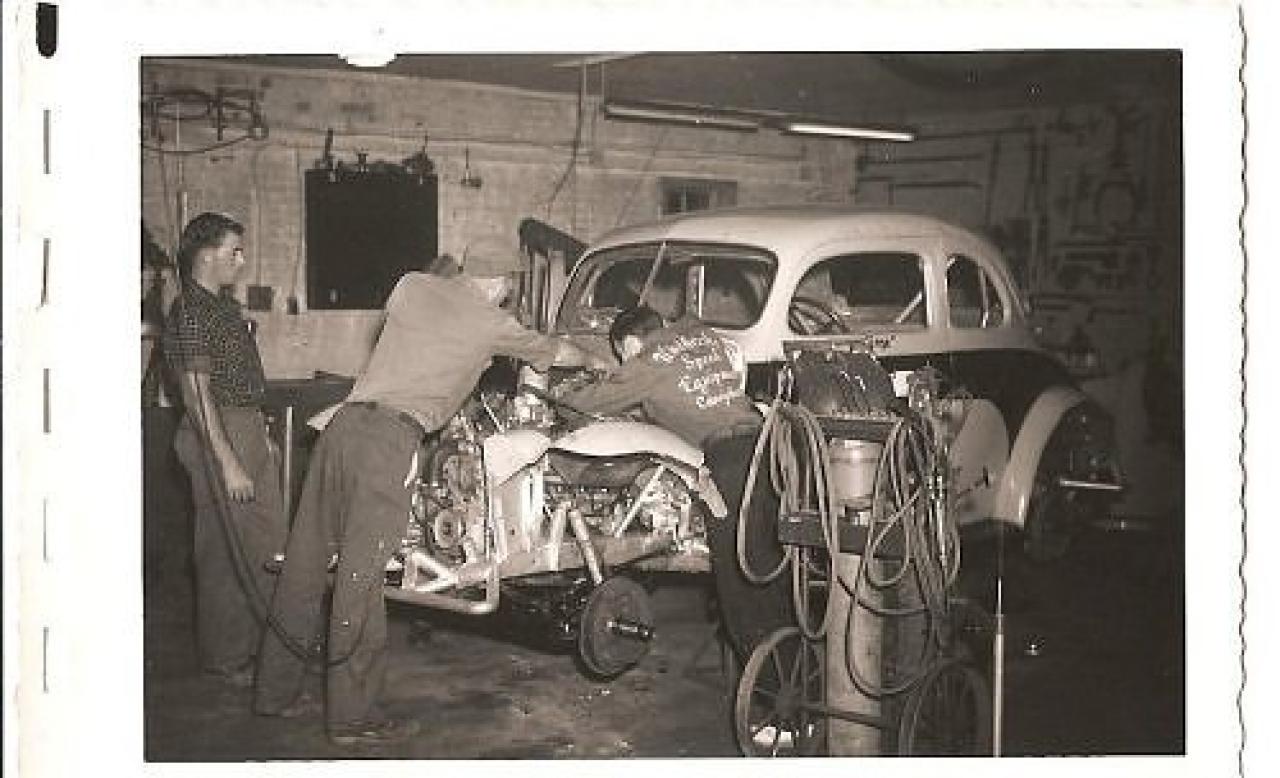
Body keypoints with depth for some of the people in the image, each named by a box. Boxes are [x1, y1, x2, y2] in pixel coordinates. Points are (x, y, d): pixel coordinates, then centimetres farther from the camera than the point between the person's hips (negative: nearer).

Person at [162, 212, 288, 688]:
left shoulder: (223, 305, 14)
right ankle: (226, 659, 11)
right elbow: (197, 394, -20)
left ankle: (258, 643, 26)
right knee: (227, 551, -1)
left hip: (249, 430, 10)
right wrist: (228, 462, -23)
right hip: (219, 436, -10)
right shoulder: (190, 311, -15)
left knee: (269, 543, 14)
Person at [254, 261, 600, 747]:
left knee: (307, 560, 11)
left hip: (344, 422, 6)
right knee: (360, 575, -5)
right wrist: (590, 358, 41)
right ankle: (353, 715, 1)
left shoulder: (411, 287, 15)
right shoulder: (489, 323, 5)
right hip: (391, 437, -6)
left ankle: (277, 689, 23)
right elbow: (555, 352, 22)